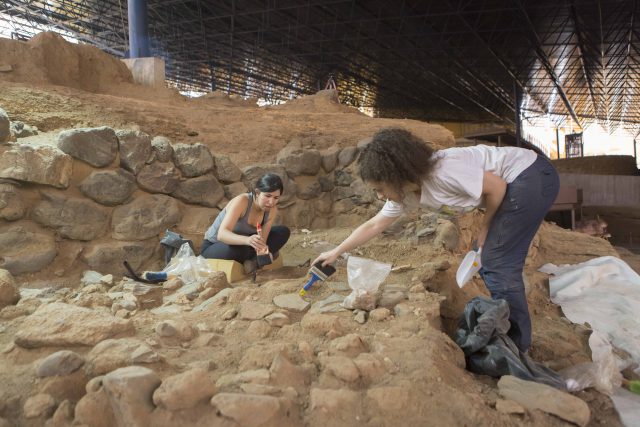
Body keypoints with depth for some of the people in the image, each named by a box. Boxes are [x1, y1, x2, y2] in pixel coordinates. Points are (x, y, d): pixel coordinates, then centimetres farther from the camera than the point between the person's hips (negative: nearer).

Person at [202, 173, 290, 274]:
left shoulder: (272, 210, -12)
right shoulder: (241, 201, -30)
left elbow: (262, 240, -16)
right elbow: (222, 234, -41)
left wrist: (262, 250, -40)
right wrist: (247, 240, -59)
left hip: (241, 243, 6)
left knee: (284, 232, -8)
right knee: (241, 248, -40)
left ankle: (254, 261, -16)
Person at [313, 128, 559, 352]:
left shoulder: (440, 171, -29)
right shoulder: (405, 192, -2)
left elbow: (496, 186, -21)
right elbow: (374, 225, 9)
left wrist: (485, 228, -7)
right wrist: (336, 252, 13)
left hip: (533, 176, -8)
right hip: (513, 185, 8)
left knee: (498, 265, -9)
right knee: (488, 263, 10)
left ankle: (516, 347, 6)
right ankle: (508, 336, 24)